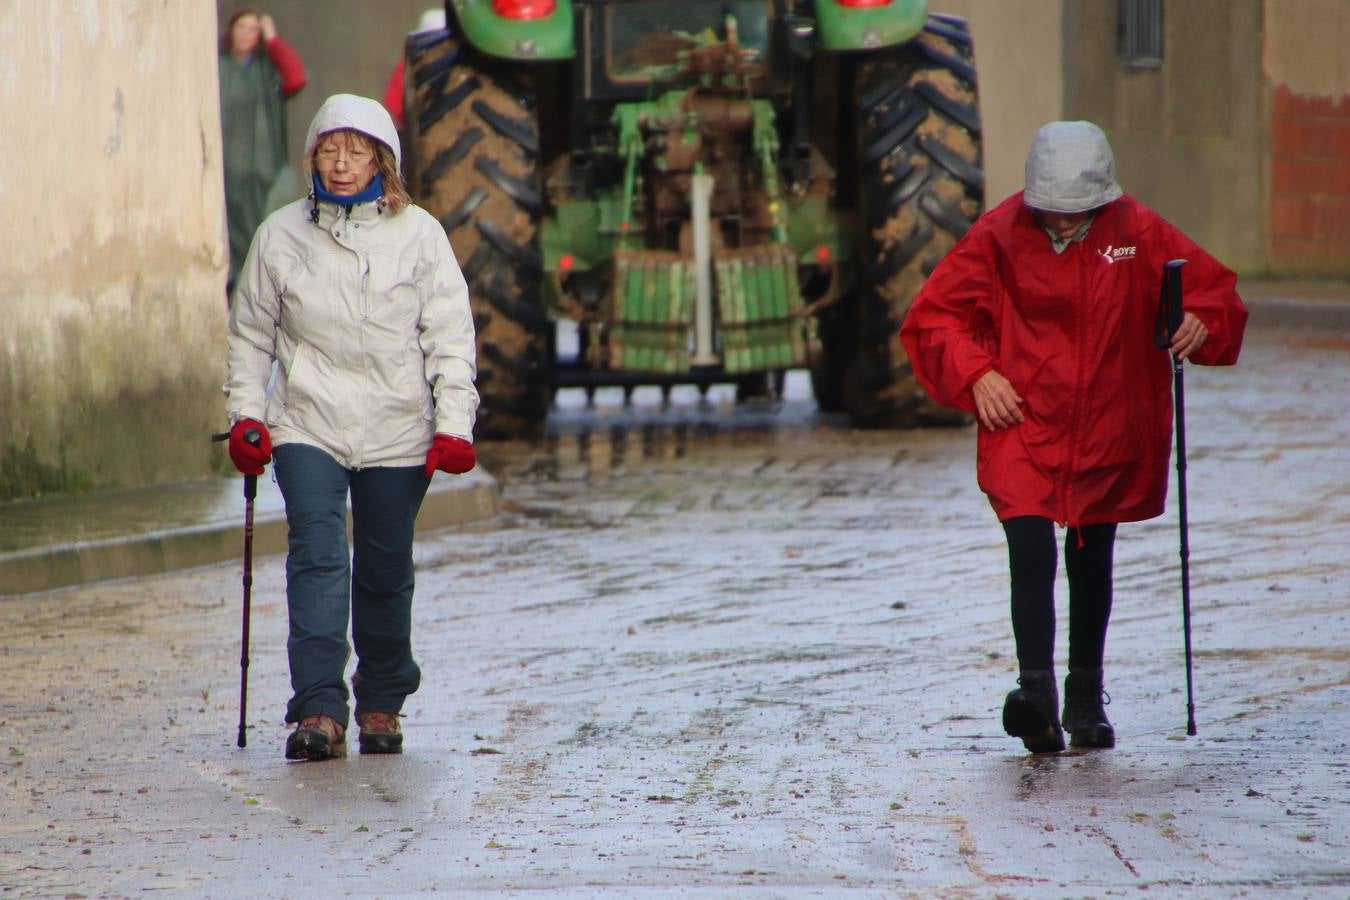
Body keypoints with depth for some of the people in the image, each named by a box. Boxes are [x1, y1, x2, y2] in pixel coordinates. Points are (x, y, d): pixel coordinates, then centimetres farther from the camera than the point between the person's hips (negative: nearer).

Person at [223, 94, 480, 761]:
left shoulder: (418, 235, 0)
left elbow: (450, 335, 1)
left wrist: (454, 423, -7)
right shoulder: (281, 235, 3)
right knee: (317, 558, -14)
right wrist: (246, 412, 3)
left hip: (397, 432, 0)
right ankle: (318, 711, -19)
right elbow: (250, 331, 12)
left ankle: (382, 702, 26)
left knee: (385, 573, 8)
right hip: (307, 429, 0)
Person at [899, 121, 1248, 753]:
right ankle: (1036, 690, -25)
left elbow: (1216, 290, 7)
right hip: (1023, 427, -2)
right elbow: (932, 316, -1)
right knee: (1030, 553, -19)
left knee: (1092, 562, 14)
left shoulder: (1138, 233, -3)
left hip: (1109, 434, 2)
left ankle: (1085, 699, 26)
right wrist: (976, 374, -14)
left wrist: (1201, 325, -15)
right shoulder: (998, 237, -7)